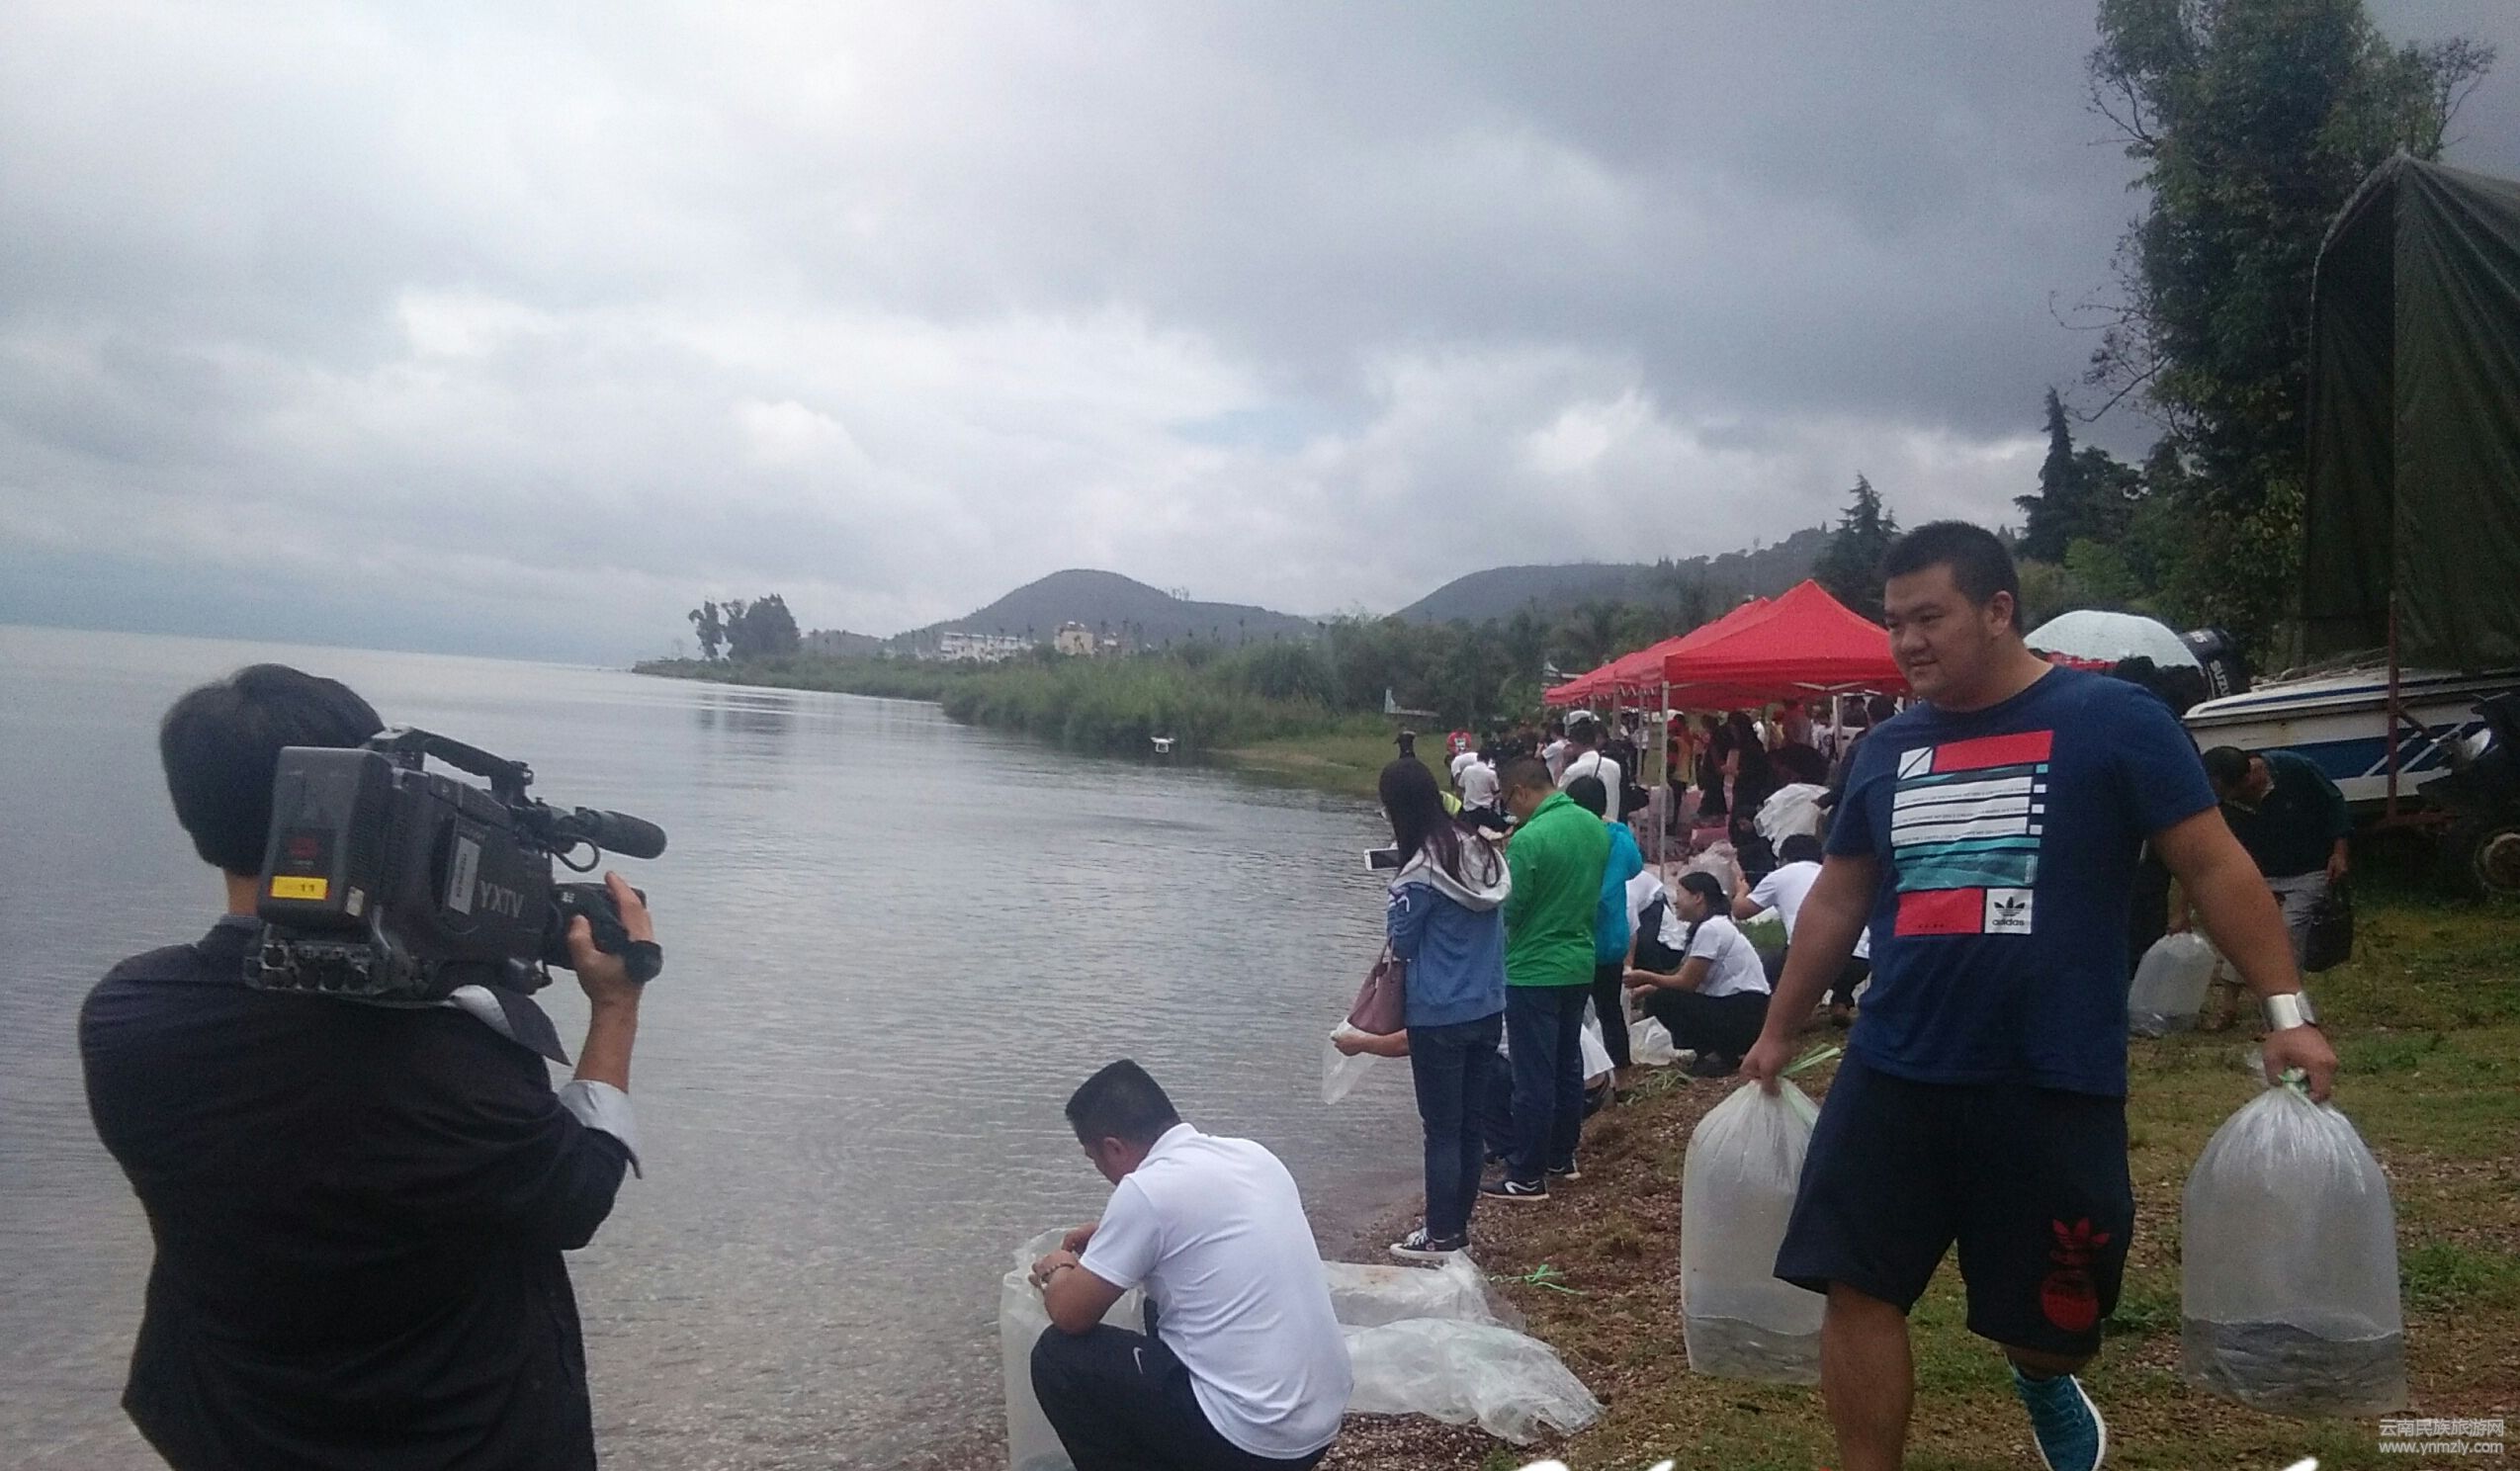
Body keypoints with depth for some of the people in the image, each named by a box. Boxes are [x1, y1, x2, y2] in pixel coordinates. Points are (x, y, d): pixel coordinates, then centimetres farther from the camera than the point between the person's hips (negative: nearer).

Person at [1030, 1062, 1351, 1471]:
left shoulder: (1146, 1189, -15)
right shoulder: (1251, 1154, 8)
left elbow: (1071, 1314, -6)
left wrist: (1057, 1271, 15)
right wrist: (1111, 1235, 33)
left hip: (1256, 1437, -8)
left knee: (1059, 1357, 4)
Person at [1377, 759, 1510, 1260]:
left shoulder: (1421, 870, -18)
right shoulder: (1483, 851, 3)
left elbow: (1401, 942, -9)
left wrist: (1396, 900, 5)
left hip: (1439, 1017, -7)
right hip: (1488, 1009, 7)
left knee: (1442, 1130, 3)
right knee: (1471, 1124, 14)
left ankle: (1442, 1235, 12)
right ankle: (1458, 1224, 24)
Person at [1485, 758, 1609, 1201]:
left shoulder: (1528, 839, -22)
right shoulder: (1597, 827, 2)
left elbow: (1507, 911, -16)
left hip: (1534, 971, -8)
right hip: (1580, 964, 8)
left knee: (1533, 1077, 0)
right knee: (1567, 1065, 18)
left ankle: (1526, 1177, 8)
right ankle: (1561, 1157, 30)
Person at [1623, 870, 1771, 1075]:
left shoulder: (1710, 929, -15)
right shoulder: (1712, 926, 15)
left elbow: (1686, 982, -14)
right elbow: (1686, 978, 14)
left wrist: (1645, 977, -5)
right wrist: (1649, 987, 4)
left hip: (1743, 1013, -10)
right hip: (1732, 1006, 10)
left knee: (1661, 1002, -13)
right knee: (1654, 997, 9)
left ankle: (1721, 1055, -8)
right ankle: (1725, 1050, 7)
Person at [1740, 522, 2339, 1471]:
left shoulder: (2110, 719, -6)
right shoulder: (1887, 749, 7)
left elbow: (2215, 866, -4)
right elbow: (1836, 899, 16)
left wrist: (2286, 1011, -9)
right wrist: (1779, 1032, 19)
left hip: (2053, 1084, -3)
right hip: (1892, 1074, 4)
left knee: (2054, 1315, 11)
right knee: (1858, 1290, -1)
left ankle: (2043, 1382, 47)